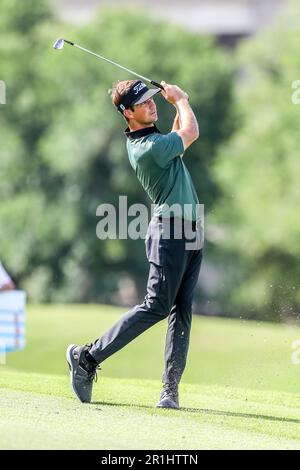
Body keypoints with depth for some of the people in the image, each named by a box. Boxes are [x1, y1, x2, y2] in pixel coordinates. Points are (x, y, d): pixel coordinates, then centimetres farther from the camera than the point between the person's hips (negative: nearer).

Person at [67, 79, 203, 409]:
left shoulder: (145, 139, 10)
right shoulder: (149, 148, -20)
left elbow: (177, 138, 30)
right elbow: (191, 133, -6)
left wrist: (179, 104, 15)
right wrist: (180, 100, 10)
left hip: (189, 233, 9)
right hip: (170, 230, -9)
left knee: (182, 310, 1)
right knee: (157, 306, -11)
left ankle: (171, 388, -3)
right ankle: (87, 357, -5)